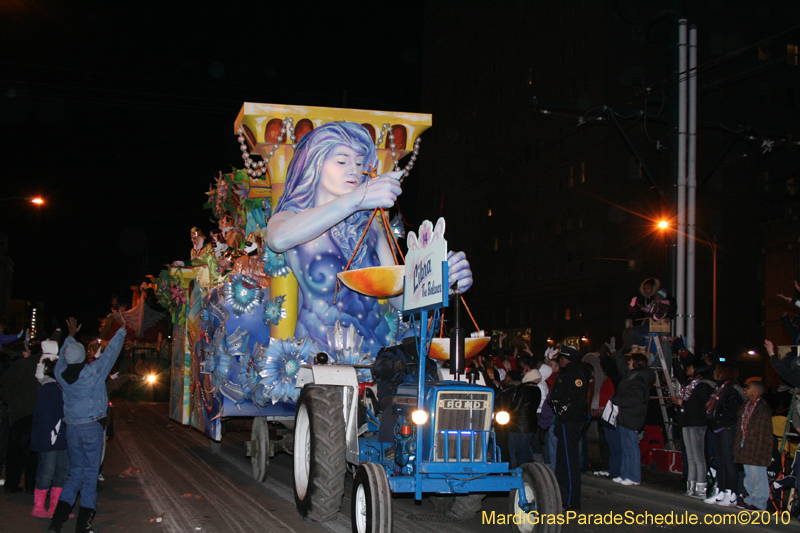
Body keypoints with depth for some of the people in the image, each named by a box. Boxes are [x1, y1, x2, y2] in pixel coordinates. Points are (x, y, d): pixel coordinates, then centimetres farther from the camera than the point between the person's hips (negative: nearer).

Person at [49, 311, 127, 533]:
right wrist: (122, 327, 3)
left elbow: (62, 357, 21)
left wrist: (71, 336, 35)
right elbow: (111, 351, -6)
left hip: (72, 429, 5)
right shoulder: (93, 371, -13)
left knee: (75, 472, 14)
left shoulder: (61, 373, -1)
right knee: (90, 473, 3)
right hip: (91, 427, -4)